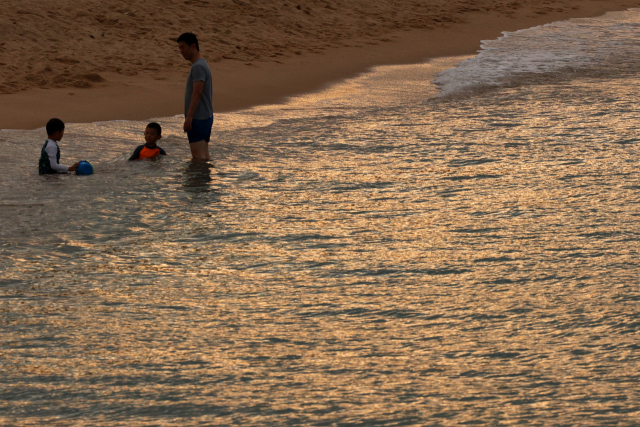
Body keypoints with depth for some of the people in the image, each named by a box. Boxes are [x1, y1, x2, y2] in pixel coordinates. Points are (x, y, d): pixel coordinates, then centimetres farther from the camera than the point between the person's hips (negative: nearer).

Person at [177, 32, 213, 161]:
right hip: (206, 116, 11)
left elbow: (197, 93, -23)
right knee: (205, 154, 11)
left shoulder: (198, 67, -15)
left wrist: (189, 116, -25)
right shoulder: (203, 64, 18)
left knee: (198, 155, -12)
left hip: (197, 117, -11)